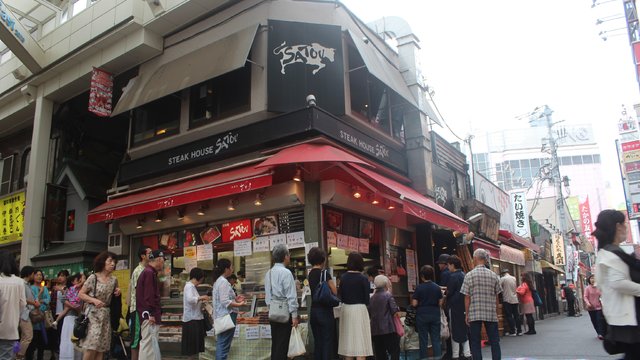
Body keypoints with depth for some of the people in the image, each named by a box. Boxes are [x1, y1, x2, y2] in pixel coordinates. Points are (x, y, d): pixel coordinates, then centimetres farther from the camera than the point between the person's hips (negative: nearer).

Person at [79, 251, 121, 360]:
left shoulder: (114, 280, 8)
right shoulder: (93, 277, -6)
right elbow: (81, 294, -4)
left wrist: (117, 293, -1)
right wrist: (94, 300, -18)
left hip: (106, 315, 5)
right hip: (93, 314, -5)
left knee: (101, 347, 5)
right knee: (91, 347, -11)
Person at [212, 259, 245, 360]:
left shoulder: (218, 281, 15)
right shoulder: (224, 282, -16)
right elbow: (225, 302, -22)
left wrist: (235, 299, 12)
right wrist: (239, 304, -18)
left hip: (221, 316, 10)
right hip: (227, 316, -10)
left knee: (221, 344, 15)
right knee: (224, 345, -7)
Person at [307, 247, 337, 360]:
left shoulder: (310, 274, 8)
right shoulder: (324, 272, -11)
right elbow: (335, 292, -10)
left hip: (314, 310, 7)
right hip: (325, 310, -7)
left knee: (317, 342, 11)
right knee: (327, 342, -1)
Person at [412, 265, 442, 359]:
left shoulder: (419, 288, -10)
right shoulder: (437, 287, -1)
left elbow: (414, 304, -10)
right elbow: (440, 303, 2)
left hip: (422, 315, -2)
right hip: (435, 314, 2)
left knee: (423, 340, 7)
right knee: (436, 339, 7)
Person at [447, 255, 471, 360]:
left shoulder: (453, 276, -15)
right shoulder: (464, 275, 8)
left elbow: (449, 292, -17)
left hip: (454, 306, -7)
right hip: (464, 306, 7)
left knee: (455, 331, 1)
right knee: (465, 329, 13)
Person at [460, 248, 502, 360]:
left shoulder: (469, 275, -5)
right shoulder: (493, 275, 4)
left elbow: (467, 297, -5)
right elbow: (496, 297, 7)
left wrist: (467, 314, 2)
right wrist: (496, 313, 15)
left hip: (475, 314, -2)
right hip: (491, 314, 2)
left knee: (475, 342, 4)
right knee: (494, 341, 10)